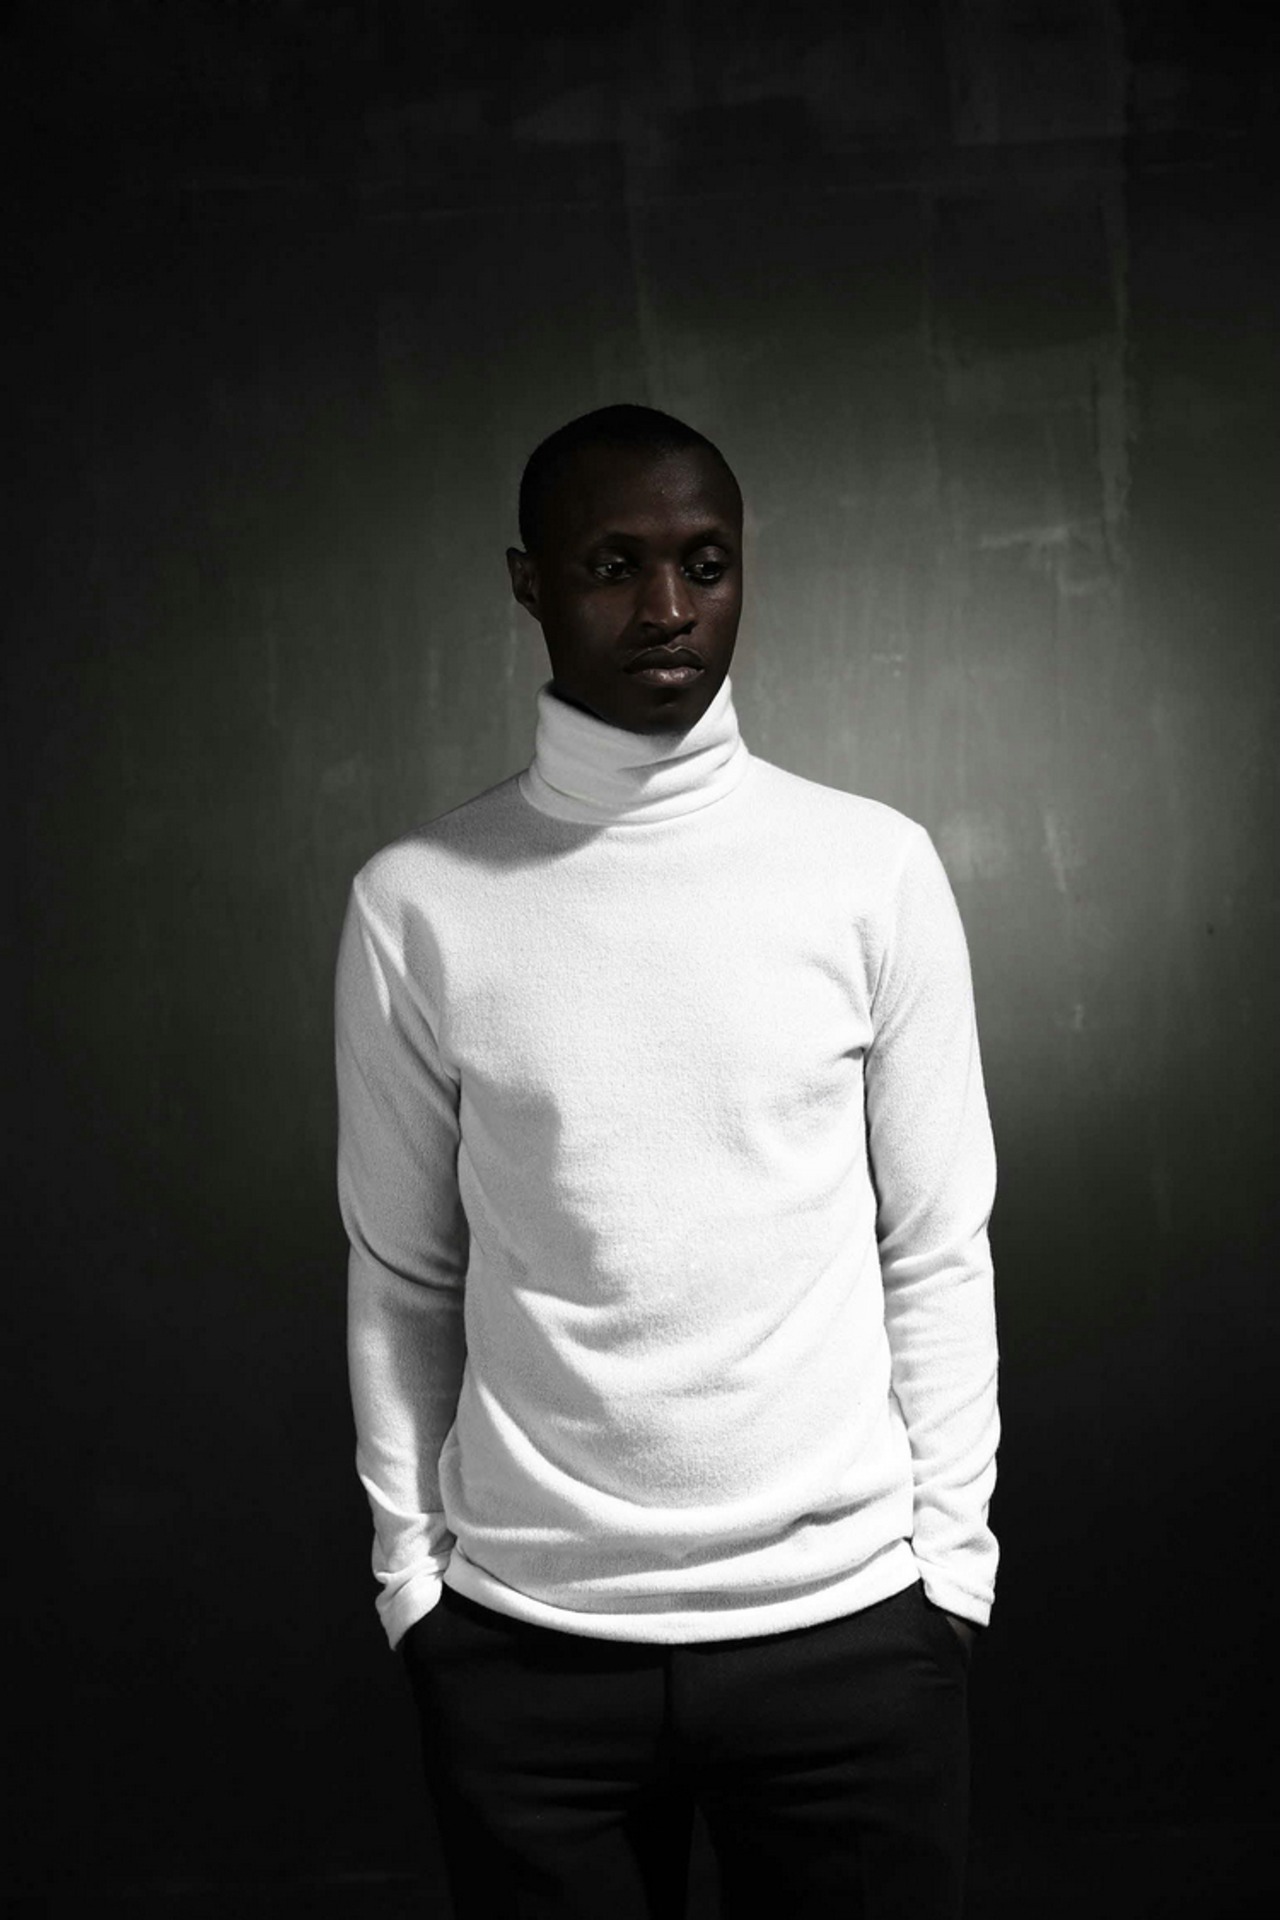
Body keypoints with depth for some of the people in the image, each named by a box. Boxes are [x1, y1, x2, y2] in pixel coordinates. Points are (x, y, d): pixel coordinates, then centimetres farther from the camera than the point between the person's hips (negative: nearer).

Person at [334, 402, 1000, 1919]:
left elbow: (937, 1253, 2)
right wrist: (409, 1570, 4)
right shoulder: (417, 902, -2)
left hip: (844, 1622, 0)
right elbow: (402, 1277, 4)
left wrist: (952, 1560, 1)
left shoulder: (877, 869, -2)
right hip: (523, 1635, 0)